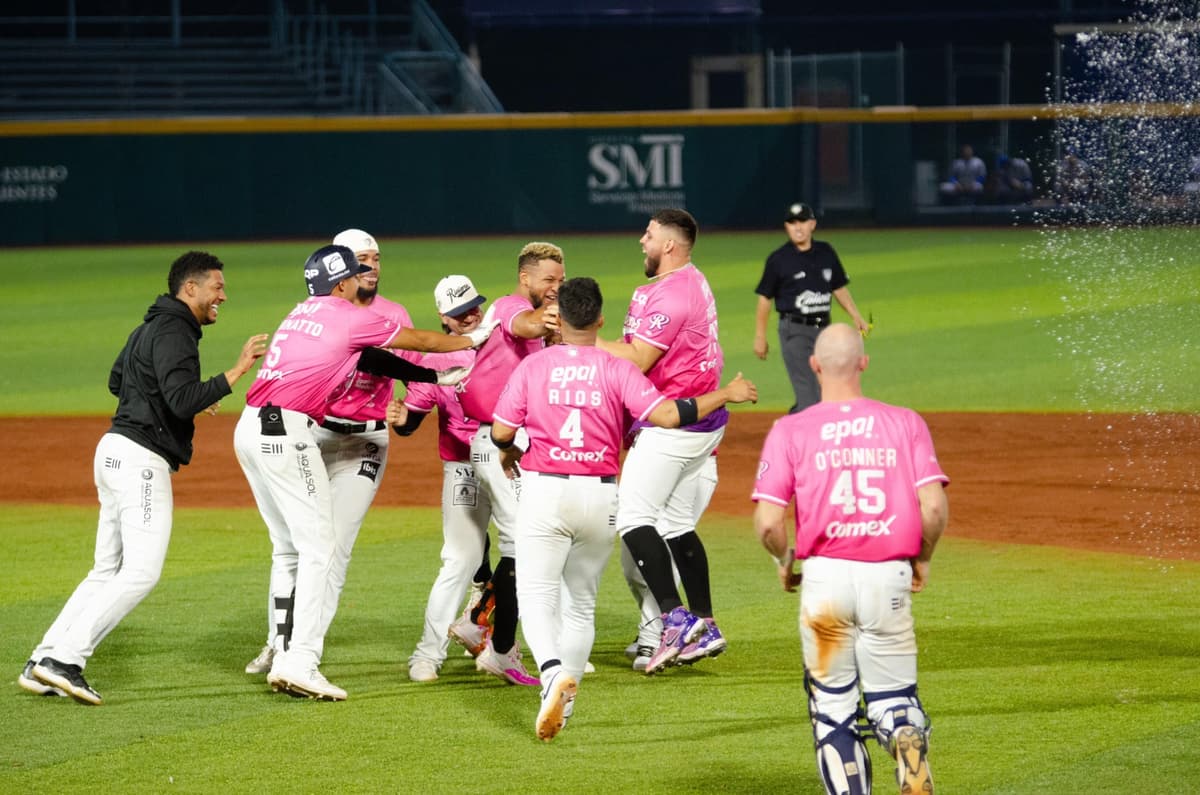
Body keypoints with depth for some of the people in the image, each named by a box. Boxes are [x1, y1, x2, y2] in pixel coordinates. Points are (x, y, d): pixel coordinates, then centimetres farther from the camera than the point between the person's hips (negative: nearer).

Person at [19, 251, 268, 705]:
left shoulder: (150, 327, 19)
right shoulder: (174, 333, -13)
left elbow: (117, 381, 34)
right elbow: (184, 402, -25)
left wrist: (188, 398, 34)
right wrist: (237, 372, -23)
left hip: (117, 452, 11)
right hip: (141, 459, -11)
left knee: (108, 573, 11)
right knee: (141, 572, -13)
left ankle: (42, 665, 7)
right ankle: (64, 659, -19)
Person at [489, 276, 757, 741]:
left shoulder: (533, 366, -2)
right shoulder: (617, 371, -3)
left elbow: (501, 431, -3)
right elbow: (667, 415, -14)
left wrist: (508, 451, 21)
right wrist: (726, 395, -2)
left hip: (545, 492, -2)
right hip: (600, 497, 2)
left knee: (537, 594, -4)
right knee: (581, 603, 16)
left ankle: (553, 672, -31)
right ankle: (563, 703, 15)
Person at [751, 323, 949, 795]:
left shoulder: (791, 431, 0)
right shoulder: (905, 424, 4)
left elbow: (768, 522, -7)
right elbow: (934, 507, -6)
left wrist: (785, 561, 13)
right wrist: (921, 560, 12)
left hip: (825, 578, -1)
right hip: (890, 578, 1)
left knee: (833, 705, 12)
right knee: (893, 698, 11)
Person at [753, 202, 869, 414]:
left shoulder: (826, 252, 8)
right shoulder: (778, 259, -5)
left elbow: (839, 288, 16)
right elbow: (765, 299, -1)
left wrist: (856, 317, 5)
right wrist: (760, 338, -2)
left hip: (823, 328, 6)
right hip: (795, 331, -6)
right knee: (808, 393, -13)